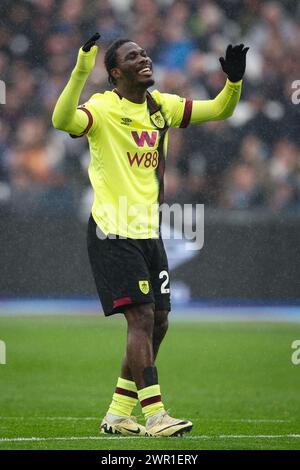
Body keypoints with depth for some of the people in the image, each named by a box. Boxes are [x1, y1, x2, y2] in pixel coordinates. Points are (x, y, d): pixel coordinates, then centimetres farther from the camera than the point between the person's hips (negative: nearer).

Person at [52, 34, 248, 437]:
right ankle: (154, 415, -15)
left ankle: (118, 414, 17)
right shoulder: (103, 108, -11)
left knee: (157, 324, 7)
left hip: (149, 233, 8)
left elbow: (219, 110, 16)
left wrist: (234, 80, -4)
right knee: (142, 317, -15)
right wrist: (81, 71, -42)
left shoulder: (162, 106, 10)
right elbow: (62, 121, -31)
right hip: (113, 233, -8)